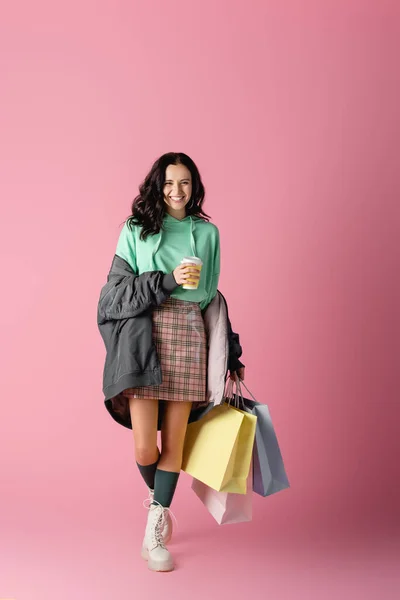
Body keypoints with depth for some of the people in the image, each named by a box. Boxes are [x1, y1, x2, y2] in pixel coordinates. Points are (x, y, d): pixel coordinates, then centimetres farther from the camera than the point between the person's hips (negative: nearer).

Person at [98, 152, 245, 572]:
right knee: (144, 448, -3)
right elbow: (117, 288, 1)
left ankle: (155, 531, 18)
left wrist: (230, 352, 17)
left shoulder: (207, 232, 13)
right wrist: (168, 281, -12)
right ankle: (159, 499, 30)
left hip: (188, 335, 2)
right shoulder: (135, 230, 8)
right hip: (145, 336, -2)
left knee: (173, 441, 3)